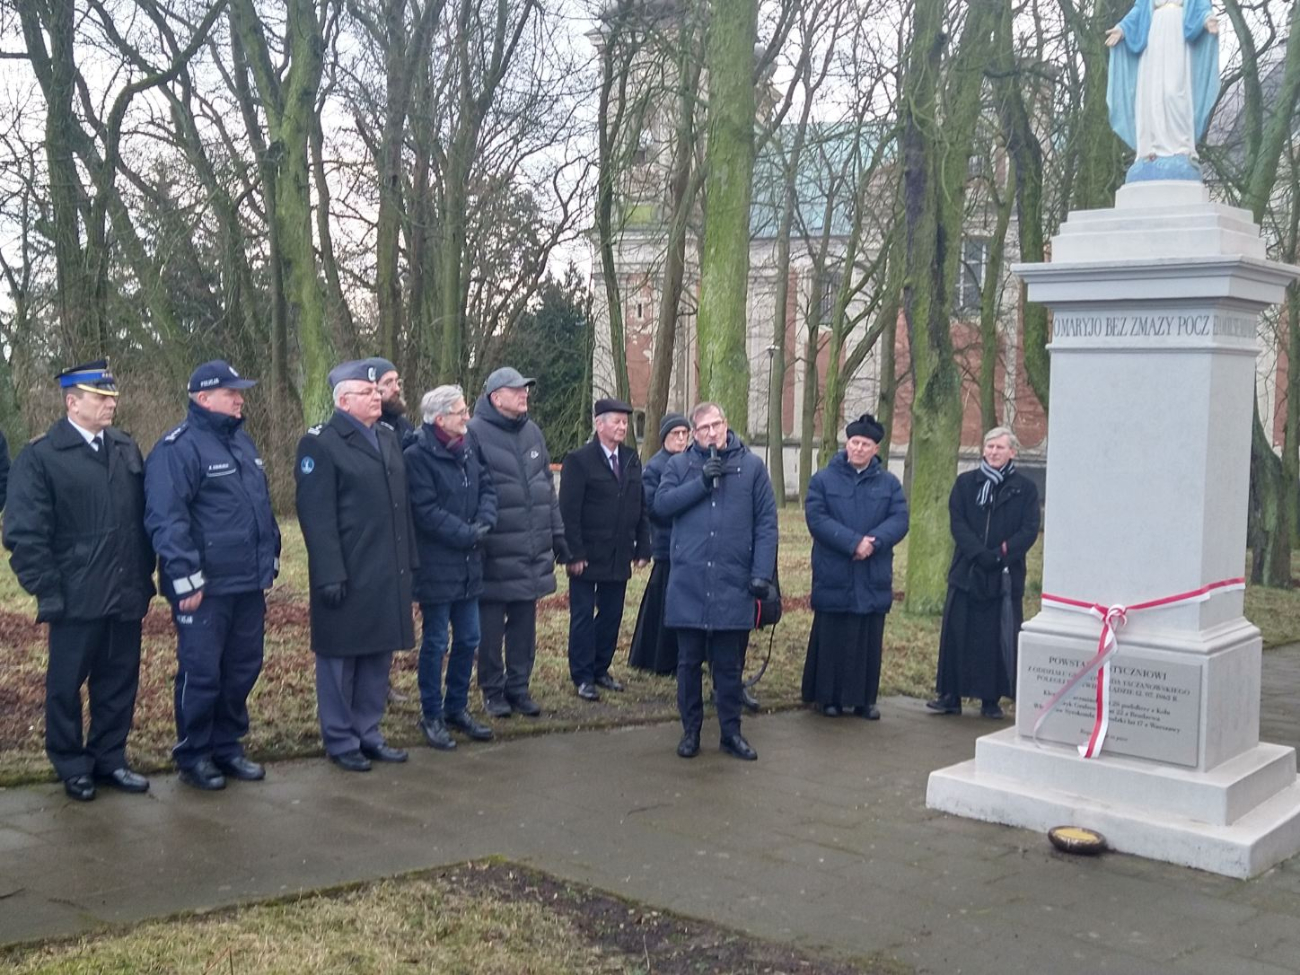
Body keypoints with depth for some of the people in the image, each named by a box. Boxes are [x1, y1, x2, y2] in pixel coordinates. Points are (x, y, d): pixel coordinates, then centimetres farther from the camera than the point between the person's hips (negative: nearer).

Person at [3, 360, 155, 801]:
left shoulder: (127, 449, 10)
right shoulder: (40, 456, -7)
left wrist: (144, 575, 9)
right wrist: (49, 591, -12)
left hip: (126, 594, 5)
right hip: (77, 597, -5)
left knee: (120, 681, 12)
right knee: (66, 685, 9)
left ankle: (109, 759, 26)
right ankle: (72, 766, 24)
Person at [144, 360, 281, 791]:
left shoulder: (242, 442, 15)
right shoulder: (178, 448, -12)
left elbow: (262, 505, 23)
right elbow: (166, 519, -18)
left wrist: (270, 557, 19)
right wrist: (186, 577, -19)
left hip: (249, 583, 8)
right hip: (206, 588, -8)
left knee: (242, 670, 13)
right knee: (201, 673, 1)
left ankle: (227, 747, 27)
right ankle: (193, 756, 14)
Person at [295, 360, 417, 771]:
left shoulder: (388, 438, 14)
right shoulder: (320, 443, -9)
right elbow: (317, 516, -14)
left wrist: (410, 560, 12)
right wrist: (330, 575, -18)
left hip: (389, 574, 7)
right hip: (347, 575, -7)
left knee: (379, 655, 13)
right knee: (341, 659, 4)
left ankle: (368, 733, 25)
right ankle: (340, 741, 16)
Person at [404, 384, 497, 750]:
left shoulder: (466, 452, 10)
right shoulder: (417, 456, -14)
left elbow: (487, 488, 9)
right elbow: (426, 511, -19)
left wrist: (484, 521, -10)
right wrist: (466, 533, -16)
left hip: (469, 566, 7)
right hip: (436, 566, -7)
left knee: (468, 639, 13)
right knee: (435, 643, 2)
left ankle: (457, 708, 27)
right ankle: (432, 716, 15)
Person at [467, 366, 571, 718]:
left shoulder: (532, 432, 11)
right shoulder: (475, 433, -10)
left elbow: (547, 488, 16)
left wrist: (558, 536, 14)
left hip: (533, 554, 6)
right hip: (495, 554, -6)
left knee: (524, 626, 11)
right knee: (490, 627, 5)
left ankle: (519, 687, 22)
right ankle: (492, 691, 17)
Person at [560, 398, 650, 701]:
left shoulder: (631, 459, 10)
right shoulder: (579, 460, -8)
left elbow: (641, 507, 12)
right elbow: (569, 511, -11)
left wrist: (643, 548, 6)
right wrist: (574, 553, -15)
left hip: (619, 557, 6)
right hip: (587, 556, -5)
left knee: (612, 615, 11)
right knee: (583, 616, 3)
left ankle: (601, 669, 24)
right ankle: (582, 676, 10)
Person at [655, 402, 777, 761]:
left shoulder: (752, 466, 4)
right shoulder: (680, 465, 6)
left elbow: (766, 523, 1)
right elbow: (661, 503, -7)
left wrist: (762, 572, -6)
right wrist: (702, 482, -15)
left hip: (733, 584, 0)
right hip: (688, 583, 1)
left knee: (729, 665, 8)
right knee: (689, 661, 9)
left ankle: (731, 732, 18)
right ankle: (690, 730, 19)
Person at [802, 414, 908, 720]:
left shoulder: (889, 484, 8)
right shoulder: (823, 480, 1)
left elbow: (900, 519, -2)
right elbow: (816, 518, -10)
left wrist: (874, 542, -20)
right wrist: (853, 541, -19)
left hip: (874, 579, 2)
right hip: (833, 577, -2)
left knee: (869, 640, 7)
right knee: (832, 639, 4)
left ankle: (865, 698, 16)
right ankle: (829, 696, 14)